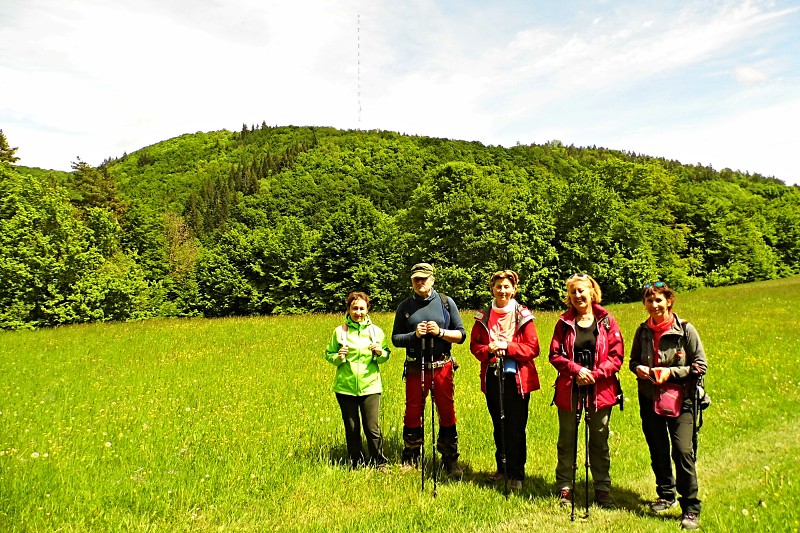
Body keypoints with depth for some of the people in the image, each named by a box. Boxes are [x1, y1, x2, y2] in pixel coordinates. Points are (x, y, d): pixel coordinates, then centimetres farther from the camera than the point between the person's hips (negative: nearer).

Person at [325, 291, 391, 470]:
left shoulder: (376, 331, 3)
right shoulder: (339, 331, 1)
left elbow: (386, 355, 8)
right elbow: (328, 354, 7)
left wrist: (380, 353, -13)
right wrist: (337, 357, -13)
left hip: (370, 387, -1)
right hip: (345, 387, 1)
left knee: (372, 428, -2)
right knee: (351, 429, 11)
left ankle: (379, 463, 17)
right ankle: (356, 463, 28)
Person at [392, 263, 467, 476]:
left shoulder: (446, 302, 3)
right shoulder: (405, 306, 5)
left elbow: (461, 334, 3)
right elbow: (395, 338, 6)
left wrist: (440, 332, -15)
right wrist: (414, 335, -12)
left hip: (442, 367, -1)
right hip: (415, 368, 1)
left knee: (447, 413, 4)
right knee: (413, 413, 7)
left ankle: (450, 460, 17)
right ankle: (410, 459, 22)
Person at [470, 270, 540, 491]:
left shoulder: (523, 315, -2)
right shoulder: (483, 316, 6)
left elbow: (533, 348, -6)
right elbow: (474, 345, 7)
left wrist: (508, 346, -18)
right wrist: (488, 349, -14)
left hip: (518, 379, -3)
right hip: (492, 378, 3)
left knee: (516, 428, -1)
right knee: (499, 426, 14)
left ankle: (516, 474, 11)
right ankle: (502, 467, 30)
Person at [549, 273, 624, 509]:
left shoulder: (607, 320, -1)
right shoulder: (564, 322, 2)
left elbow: (616, 355, -4)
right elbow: (555, 355, -1)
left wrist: (595, 374, -15)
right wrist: (577, 369, -15)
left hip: (600, 389, -1)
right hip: (569, 390, 1)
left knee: (599, 441, 10)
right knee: (567, 441, 9)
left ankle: (603, 490, 23)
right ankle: (565, 489, 21)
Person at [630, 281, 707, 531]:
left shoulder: (685, 330, -9)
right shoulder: (643, 331, 3)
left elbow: (700, 366, -6)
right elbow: (633, 360, 15)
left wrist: (671, 372, -17)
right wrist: (638, 368, -8)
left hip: (680, 400, -4)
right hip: (649, 400, 4)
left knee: (682, 451, -12)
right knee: (658, 452, 14)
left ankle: (691, 509, 1)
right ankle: (666, 496, 34)